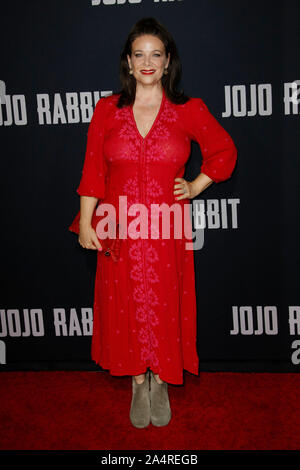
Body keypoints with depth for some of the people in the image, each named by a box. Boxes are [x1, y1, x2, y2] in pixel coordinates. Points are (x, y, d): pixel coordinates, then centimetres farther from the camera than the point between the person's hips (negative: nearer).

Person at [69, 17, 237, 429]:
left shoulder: (190, 111, -1)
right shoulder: (106, 110, 1)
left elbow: (224, 151, 12)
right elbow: (93, 170, 2)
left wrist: (196, 187, 3)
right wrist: (86, 223, -2)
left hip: (167, 231, -1)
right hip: (119, 232, 1)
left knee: (164, 308, 8)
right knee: (127, 308, 10)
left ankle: (161, 382, 33)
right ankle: (138, 383, 32)